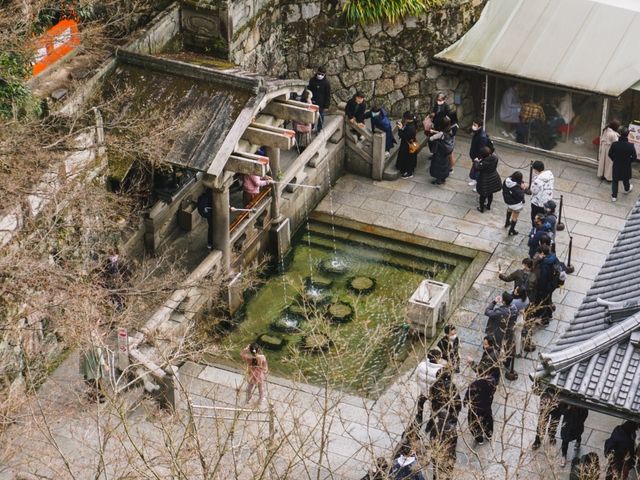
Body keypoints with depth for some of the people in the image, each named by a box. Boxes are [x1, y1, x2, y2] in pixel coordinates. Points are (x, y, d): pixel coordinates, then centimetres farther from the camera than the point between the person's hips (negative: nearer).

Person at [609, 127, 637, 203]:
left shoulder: (614, 144, -23)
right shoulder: (631, 146, -26)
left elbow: (610, 154, -8)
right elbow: (634, 157, -15)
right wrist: (628, 161, 5)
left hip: (616, 166, 0)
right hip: (626, 167, 0)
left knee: (615, 181, 19)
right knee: (625, 179, 28)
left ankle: (614, 196, 27)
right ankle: (627, 189, 57)